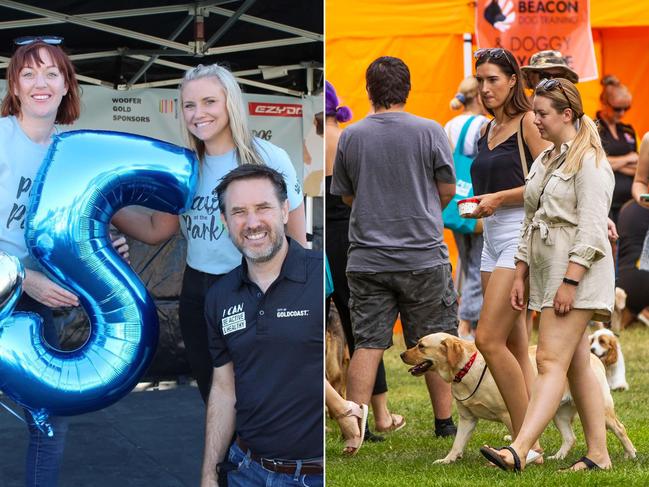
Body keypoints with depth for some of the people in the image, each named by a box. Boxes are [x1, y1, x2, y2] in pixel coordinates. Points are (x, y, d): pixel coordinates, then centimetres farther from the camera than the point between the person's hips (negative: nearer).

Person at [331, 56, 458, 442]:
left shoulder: (350, 137, 1)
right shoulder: (429, 131, -5)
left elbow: (347, 196, 11)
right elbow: (447, 190, 1)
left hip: (367, 258, 1)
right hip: (423, 256, -1)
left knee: (368, 342, 2)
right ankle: (444, 421, 18)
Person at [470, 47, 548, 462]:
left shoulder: (528, 123, -7)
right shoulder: (488, 131, 17)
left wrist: (498, 198, -16)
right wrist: (478, 202, 11)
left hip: (521, 234, -9)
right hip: (492, 237, 9)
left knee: (490, 339, -15)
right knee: (515, 346, 6)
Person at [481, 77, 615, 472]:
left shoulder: (590, 161, -10)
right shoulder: (544, 162, 18)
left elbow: (592, 229, -17)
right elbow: (530, 224, 22)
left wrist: (570, 281, -22)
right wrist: (520, 275, 16)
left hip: (578, 271, -9)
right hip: (547, 271, 9)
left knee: (551, 360, -16)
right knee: (578, 365, 9)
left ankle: (519, 451, -24)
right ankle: (598, 455, 13)